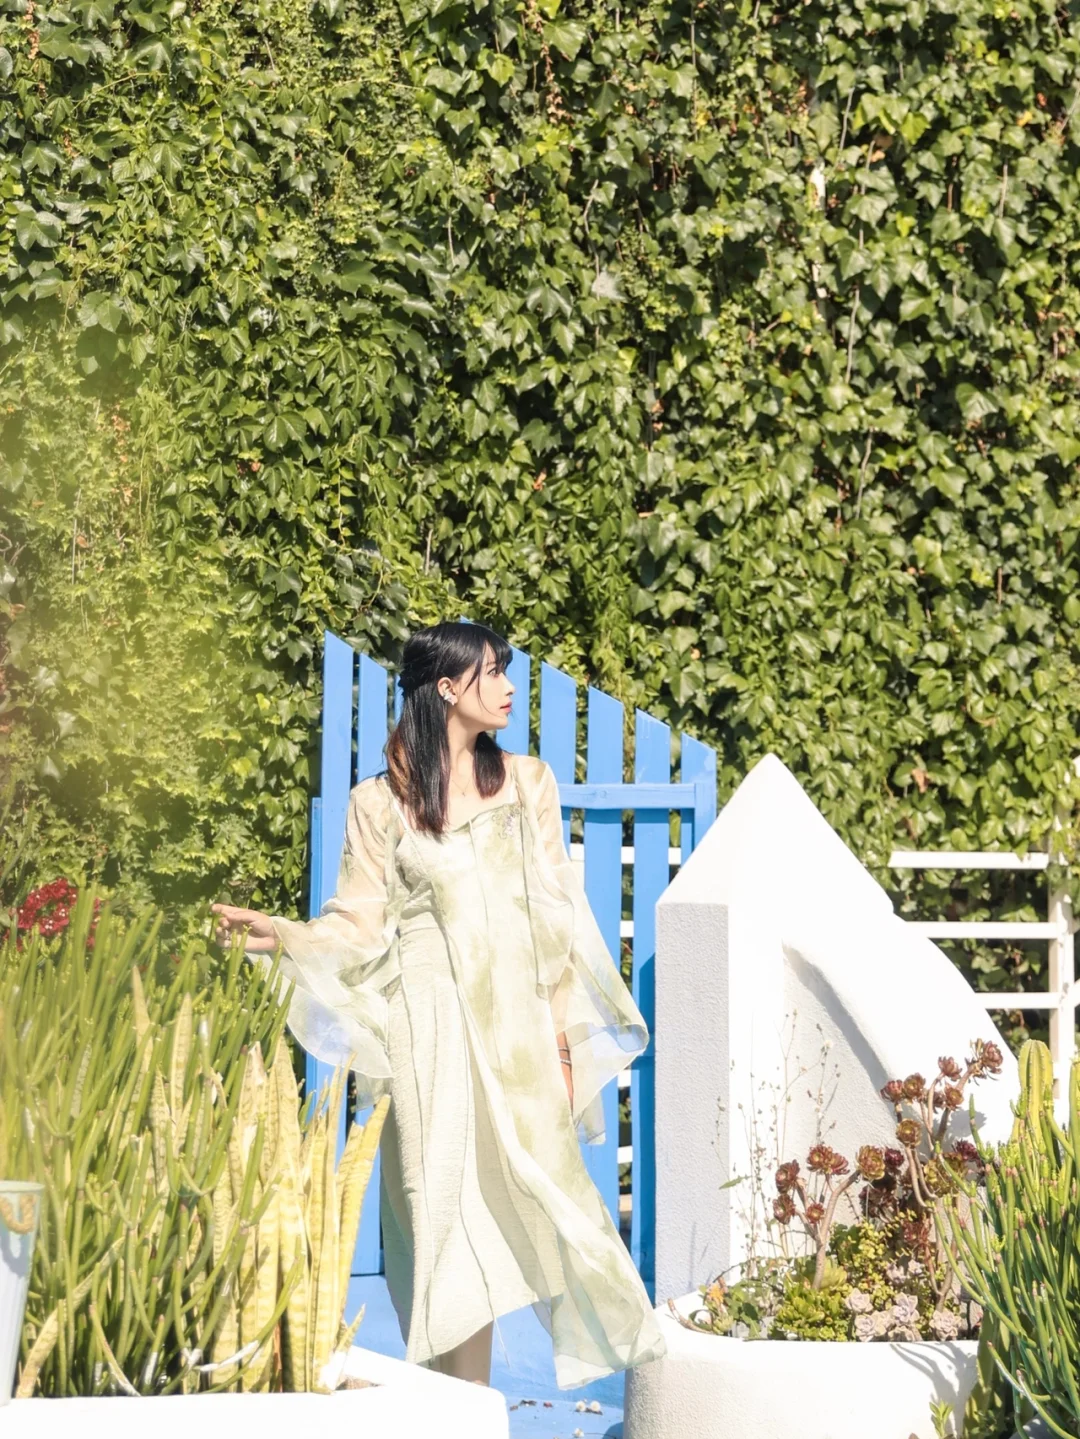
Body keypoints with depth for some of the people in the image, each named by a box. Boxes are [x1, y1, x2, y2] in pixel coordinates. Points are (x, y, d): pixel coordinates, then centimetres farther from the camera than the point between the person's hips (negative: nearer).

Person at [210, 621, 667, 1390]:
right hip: (433, 1031, -2)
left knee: (535, 1197, -4)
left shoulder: (527, 783, 10)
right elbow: (361, 923, 4)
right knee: (449, 1213, -3)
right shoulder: (381, 803, 3)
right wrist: (281, 935, -14)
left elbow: (556, 915, 9)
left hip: (519, 1026, 2)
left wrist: (565, 1034, 4)